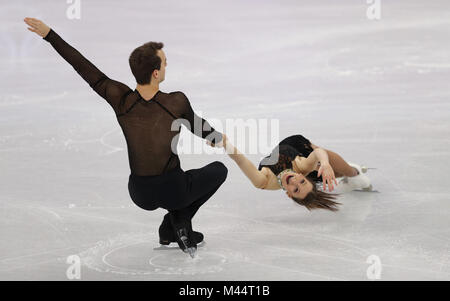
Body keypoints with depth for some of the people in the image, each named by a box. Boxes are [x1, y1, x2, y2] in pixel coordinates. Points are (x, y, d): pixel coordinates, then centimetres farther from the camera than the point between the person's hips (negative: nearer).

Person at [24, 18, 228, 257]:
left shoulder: (121, 100, -12)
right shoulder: (176, 102, -17)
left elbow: (84, 67, -6)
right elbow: (198, 127, 4)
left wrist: (49, 34, 2)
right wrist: (218, 137, 28)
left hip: (140, 194, 4)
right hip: (174, 192, -4)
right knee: (219, 170, 23)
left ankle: (173, 229, 21)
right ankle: (178, 220, 10)